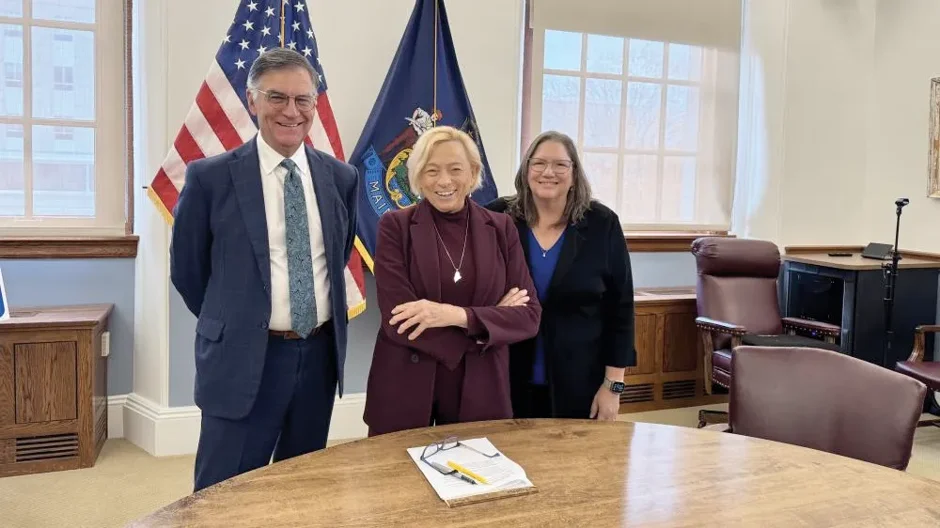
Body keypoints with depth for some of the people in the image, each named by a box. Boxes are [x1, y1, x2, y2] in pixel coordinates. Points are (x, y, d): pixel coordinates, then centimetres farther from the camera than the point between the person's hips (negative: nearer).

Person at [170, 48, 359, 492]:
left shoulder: (341, 177, 3)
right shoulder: (210, 177, -9)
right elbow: (186, 270, 1)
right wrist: (233, 324, 8)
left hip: (319, 355, 4)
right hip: (243, 361, -4)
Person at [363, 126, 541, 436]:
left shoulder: (501, 229, 1)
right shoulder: (394, 226, -6)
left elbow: (528, 316, -4)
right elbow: (399, 321, -14)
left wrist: (458, 315, -20)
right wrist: (490, 317, -12)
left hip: (479, 391, 2)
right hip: (405, 389, -2)